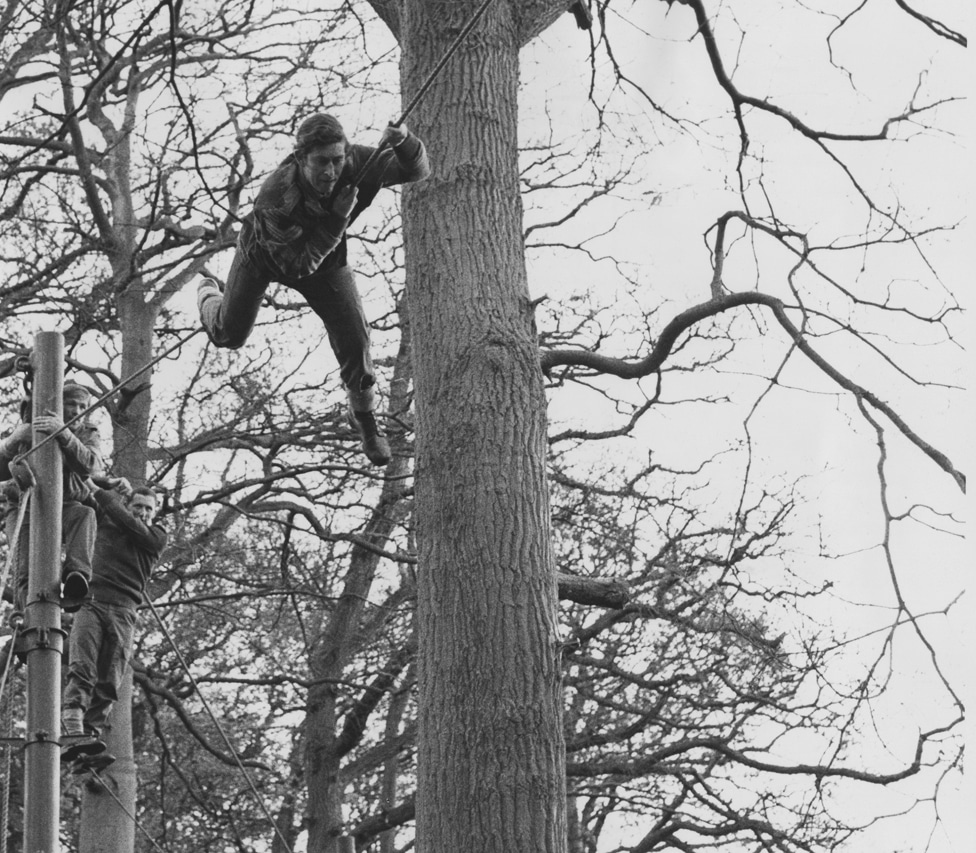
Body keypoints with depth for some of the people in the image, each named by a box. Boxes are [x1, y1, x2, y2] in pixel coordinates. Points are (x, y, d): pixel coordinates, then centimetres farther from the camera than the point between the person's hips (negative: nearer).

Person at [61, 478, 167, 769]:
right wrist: (112, 490, 16)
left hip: (123, 612, 0)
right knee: (81, 671, -21)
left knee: (108, 685, -11)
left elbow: (127, 522, -2)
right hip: (91, 603, 0)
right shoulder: (105, 522, 20)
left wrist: (98, 491, 2)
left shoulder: (156, 537, 13)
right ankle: (73, 733, -36)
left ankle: (91, 738, -19)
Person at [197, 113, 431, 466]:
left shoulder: (355, 164, -36)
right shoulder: (274, 198, -45)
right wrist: (337, 219, -48)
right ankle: (208, 296, 55)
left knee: (353, 337, -8)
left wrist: (403, 143, -54)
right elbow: (298, 265, -40)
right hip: (265, 254, -2)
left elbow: (417, 170, -31)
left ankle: (364, 416, 19)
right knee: (229, 335, 16)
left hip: (325, 256, 2)